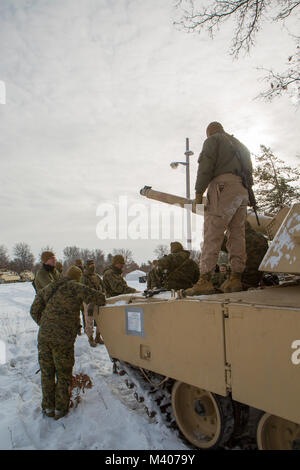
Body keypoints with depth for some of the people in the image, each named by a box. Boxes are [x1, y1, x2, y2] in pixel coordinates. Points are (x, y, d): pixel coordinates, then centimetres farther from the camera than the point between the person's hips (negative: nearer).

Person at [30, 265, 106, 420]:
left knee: (47, 372, 20)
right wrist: (101, 301, 11)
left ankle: (48, 407, 32)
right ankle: (60, 409, 25)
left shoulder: (48, 288, 13)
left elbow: (34, 311, 14)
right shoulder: (75, 287, -5)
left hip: (43, 336, 5)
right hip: (62, 339, -5)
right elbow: (98, 297, -11)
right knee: (63, 374, 13)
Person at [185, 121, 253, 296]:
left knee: (212, 234, -14)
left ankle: (205, 280, -19)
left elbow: (206, 165, -4)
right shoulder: (240, 145, 34)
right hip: (243, 190, 8)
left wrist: (199, 192, -5)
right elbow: (249, 170, 24)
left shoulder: (213, 140, 13)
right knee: (237, 234, 4)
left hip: (223, 185, -7)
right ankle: (236, 278, 2)